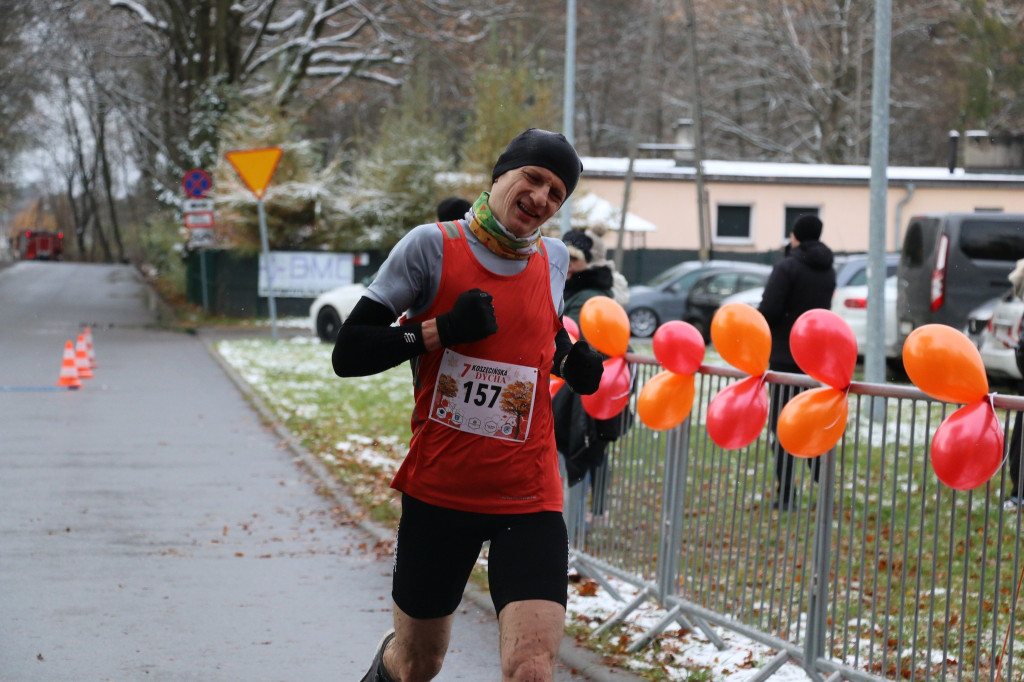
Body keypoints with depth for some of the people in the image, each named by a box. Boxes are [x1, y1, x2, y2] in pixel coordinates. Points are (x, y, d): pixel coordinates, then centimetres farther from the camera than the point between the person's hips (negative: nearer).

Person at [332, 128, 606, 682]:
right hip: (437, 490, -2)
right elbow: (348, 355, -8)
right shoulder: (431, 247, -6)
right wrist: (442, 330, -19)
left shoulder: (554, 258, 6)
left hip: (529, 498, 2)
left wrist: (571, 358, 7)